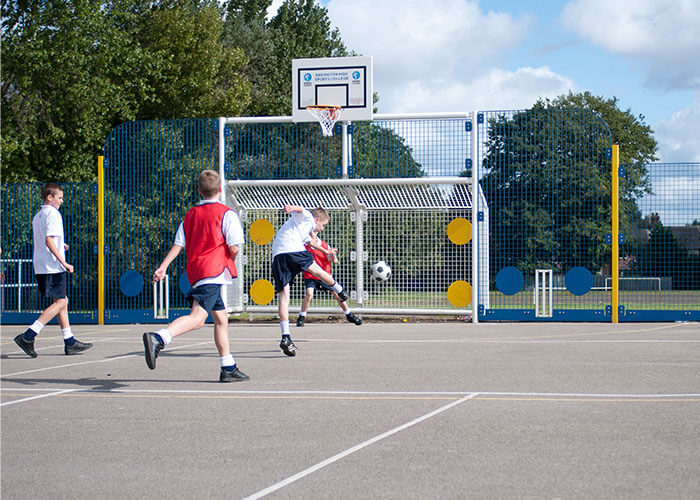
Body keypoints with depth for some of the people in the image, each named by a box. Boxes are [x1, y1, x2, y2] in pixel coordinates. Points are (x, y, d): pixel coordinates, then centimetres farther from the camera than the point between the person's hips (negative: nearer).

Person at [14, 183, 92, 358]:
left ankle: (69, 342, 12)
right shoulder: (53, 214, -10)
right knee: (59, 302, -7)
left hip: (40, 267, 10)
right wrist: (63, 262, -20)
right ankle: (27, 336, -15)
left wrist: (60, 245, 19)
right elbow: (49, 240, -20)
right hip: (53, 266, -10)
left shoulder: (37, 216, 18)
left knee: (63, 301, 13)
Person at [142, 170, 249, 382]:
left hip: (195, 270, 8)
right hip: (214, 270, -8)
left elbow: (178, 245, 9)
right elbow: (234, 247, -9)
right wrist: (231, 258, 12)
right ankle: (158, 339, -41)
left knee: (221, 317, 18)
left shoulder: (190, 214, 16)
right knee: (197, 318, -20)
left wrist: (163, 267, 6)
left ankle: (228, 368, 21)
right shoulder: (226, 213, -2)